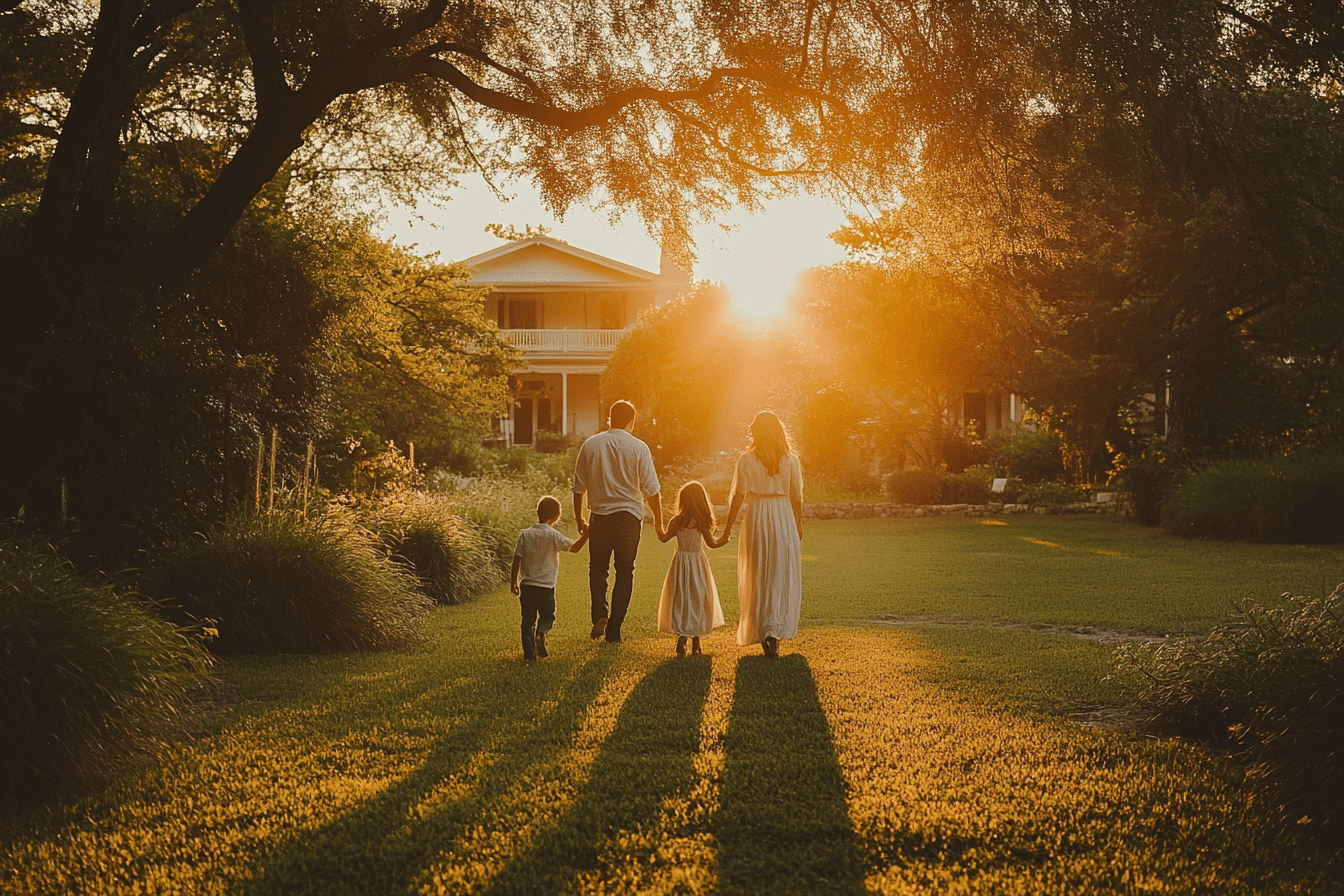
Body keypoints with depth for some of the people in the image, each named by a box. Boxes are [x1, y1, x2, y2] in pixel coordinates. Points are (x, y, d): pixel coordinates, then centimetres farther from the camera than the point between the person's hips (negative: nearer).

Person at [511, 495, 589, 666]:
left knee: (528, 620, 7)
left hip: (527, 585, 2)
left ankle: (529, 655, -1)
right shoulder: (553, 535, -8)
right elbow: (574, 547, -9)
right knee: (548, 616, 16)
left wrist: (514, 581, 12)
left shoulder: (525, 534, 1)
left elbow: (517, 559, 3)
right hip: (546, 586, -2)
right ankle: (541, 631, -15)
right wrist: (585, 536, 3)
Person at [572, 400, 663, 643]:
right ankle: (613, 630, 7)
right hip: (630, 515, -1)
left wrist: (579, 519, 15)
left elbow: (579, 487, 5)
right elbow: (651, 490, -4)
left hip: (600, 515, 1)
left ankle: (599, 614, -6)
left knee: (598, 568, 16)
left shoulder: (590, 445, 1)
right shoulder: (638, 448, -4)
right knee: (625, 571, 9)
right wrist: (658, 521, 7)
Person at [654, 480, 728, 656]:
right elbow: (712, 543, -2)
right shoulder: (703, 522, -8)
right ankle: (696, 644, 16)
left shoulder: (677, 521, -9)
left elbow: (664, 537, 3)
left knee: (680, 601, 4)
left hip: (681, 561, -1)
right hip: (699, 561, 1)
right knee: (698, 599, 11)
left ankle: (681, 637, -13)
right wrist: (724, 540, 19)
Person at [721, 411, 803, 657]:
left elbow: (739, 496, -7)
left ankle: (762, 634, 14)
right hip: (784, 518, 1)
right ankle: (774, 633, -6)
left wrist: (728, 525, 2)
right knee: (781, 577, 6)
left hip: (756, 518, -1)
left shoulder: (747, 459, -5)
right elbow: (797, 497, 2)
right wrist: (798, 526, 15)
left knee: (757, 578, 10)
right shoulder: (790, 460, -1)